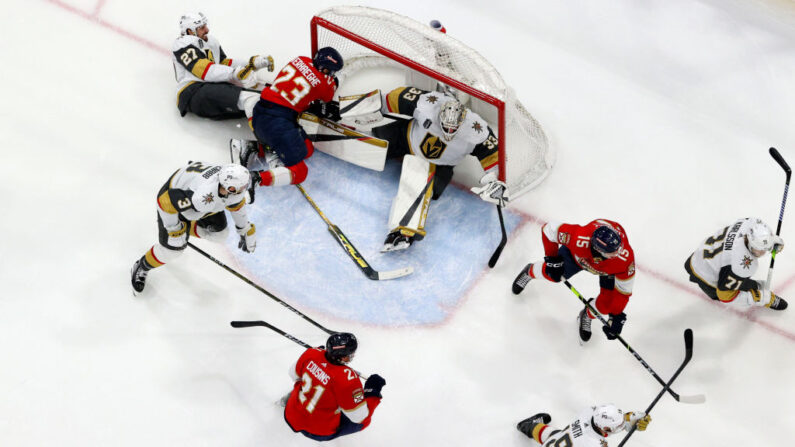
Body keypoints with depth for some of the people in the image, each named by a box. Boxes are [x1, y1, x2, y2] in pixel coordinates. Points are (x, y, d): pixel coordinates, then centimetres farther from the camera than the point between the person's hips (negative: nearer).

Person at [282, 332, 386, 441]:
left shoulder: (311, 354, -19)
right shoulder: (348, 379, -35)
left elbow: (294, 374, 3)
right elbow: (359, 417, -24)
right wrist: (373, 391, -14)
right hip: (319, 432, -6)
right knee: (365, 420, 10)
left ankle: (288, 398, 49)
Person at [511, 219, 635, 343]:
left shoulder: (626, 257, -43)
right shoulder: (579, 240, -46)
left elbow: (624, 289, -27)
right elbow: (549, 228, -30)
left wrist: (617, 316, -26)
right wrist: (552, 258, -23)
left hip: (609, 267, 0)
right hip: (579, 255, 0)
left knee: (606, 304, -8)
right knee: (552, 273, 12)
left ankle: (587, 317, 29)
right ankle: (529, 272, 50)